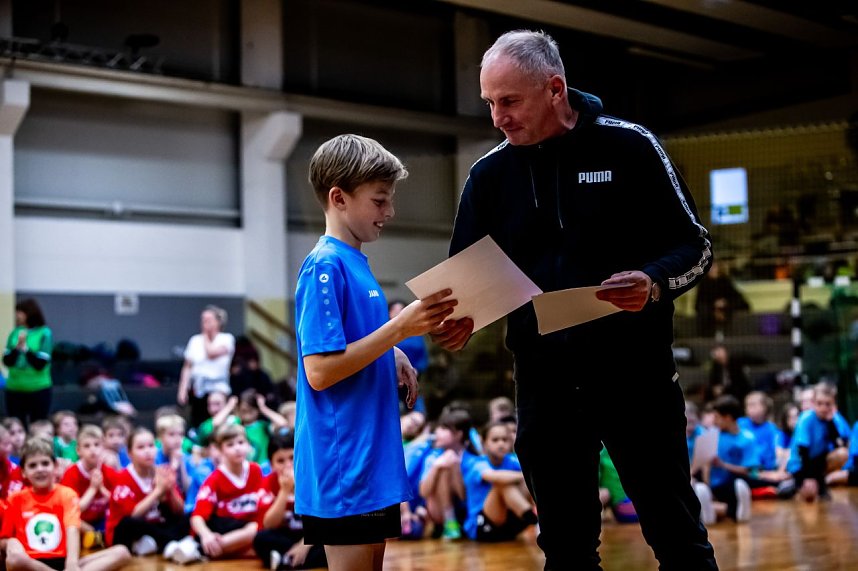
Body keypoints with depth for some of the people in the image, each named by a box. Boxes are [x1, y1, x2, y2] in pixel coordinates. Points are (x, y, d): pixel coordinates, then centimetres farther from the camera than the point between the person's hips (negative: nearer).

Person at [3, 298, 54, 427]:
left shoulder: (44, 333, -5)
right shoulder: (15, 333, 7)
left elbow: (40, 363, -10)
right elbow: (7, 361, 2)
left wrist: (25, 347, -17)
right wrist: (17, 347, -13)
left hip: (39, 389, -4)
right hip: (15, 389, 4)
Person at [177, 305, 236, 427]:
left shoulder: (226, 339, 1)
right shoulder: (195, 340, 11)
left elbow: (212, 353, -16)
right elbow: (187, 367, 11)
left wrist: (206, 336, 0)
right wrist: (183, 389, 2)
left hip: (217, 389, -4)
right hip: (197, 389, 4)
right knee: (197, 424, -1)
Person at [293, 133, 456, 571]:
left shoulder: (355, 264, 13)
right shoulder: (326, 266, -15)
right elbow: (319, 371, -21)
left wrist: (393, 353, 6)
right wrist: (399, 328, -22)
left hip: (372, 457, 10)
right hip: (343, 464, -10)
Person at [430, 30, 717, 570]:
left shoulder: (630, 147, -5)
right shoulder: (490, 174, 4)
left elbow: (694, 245, -2)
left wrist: (654, 283, -22)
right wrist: (461, 317, -14)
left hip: (633, 369, -3)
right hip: (544, 380, 3)